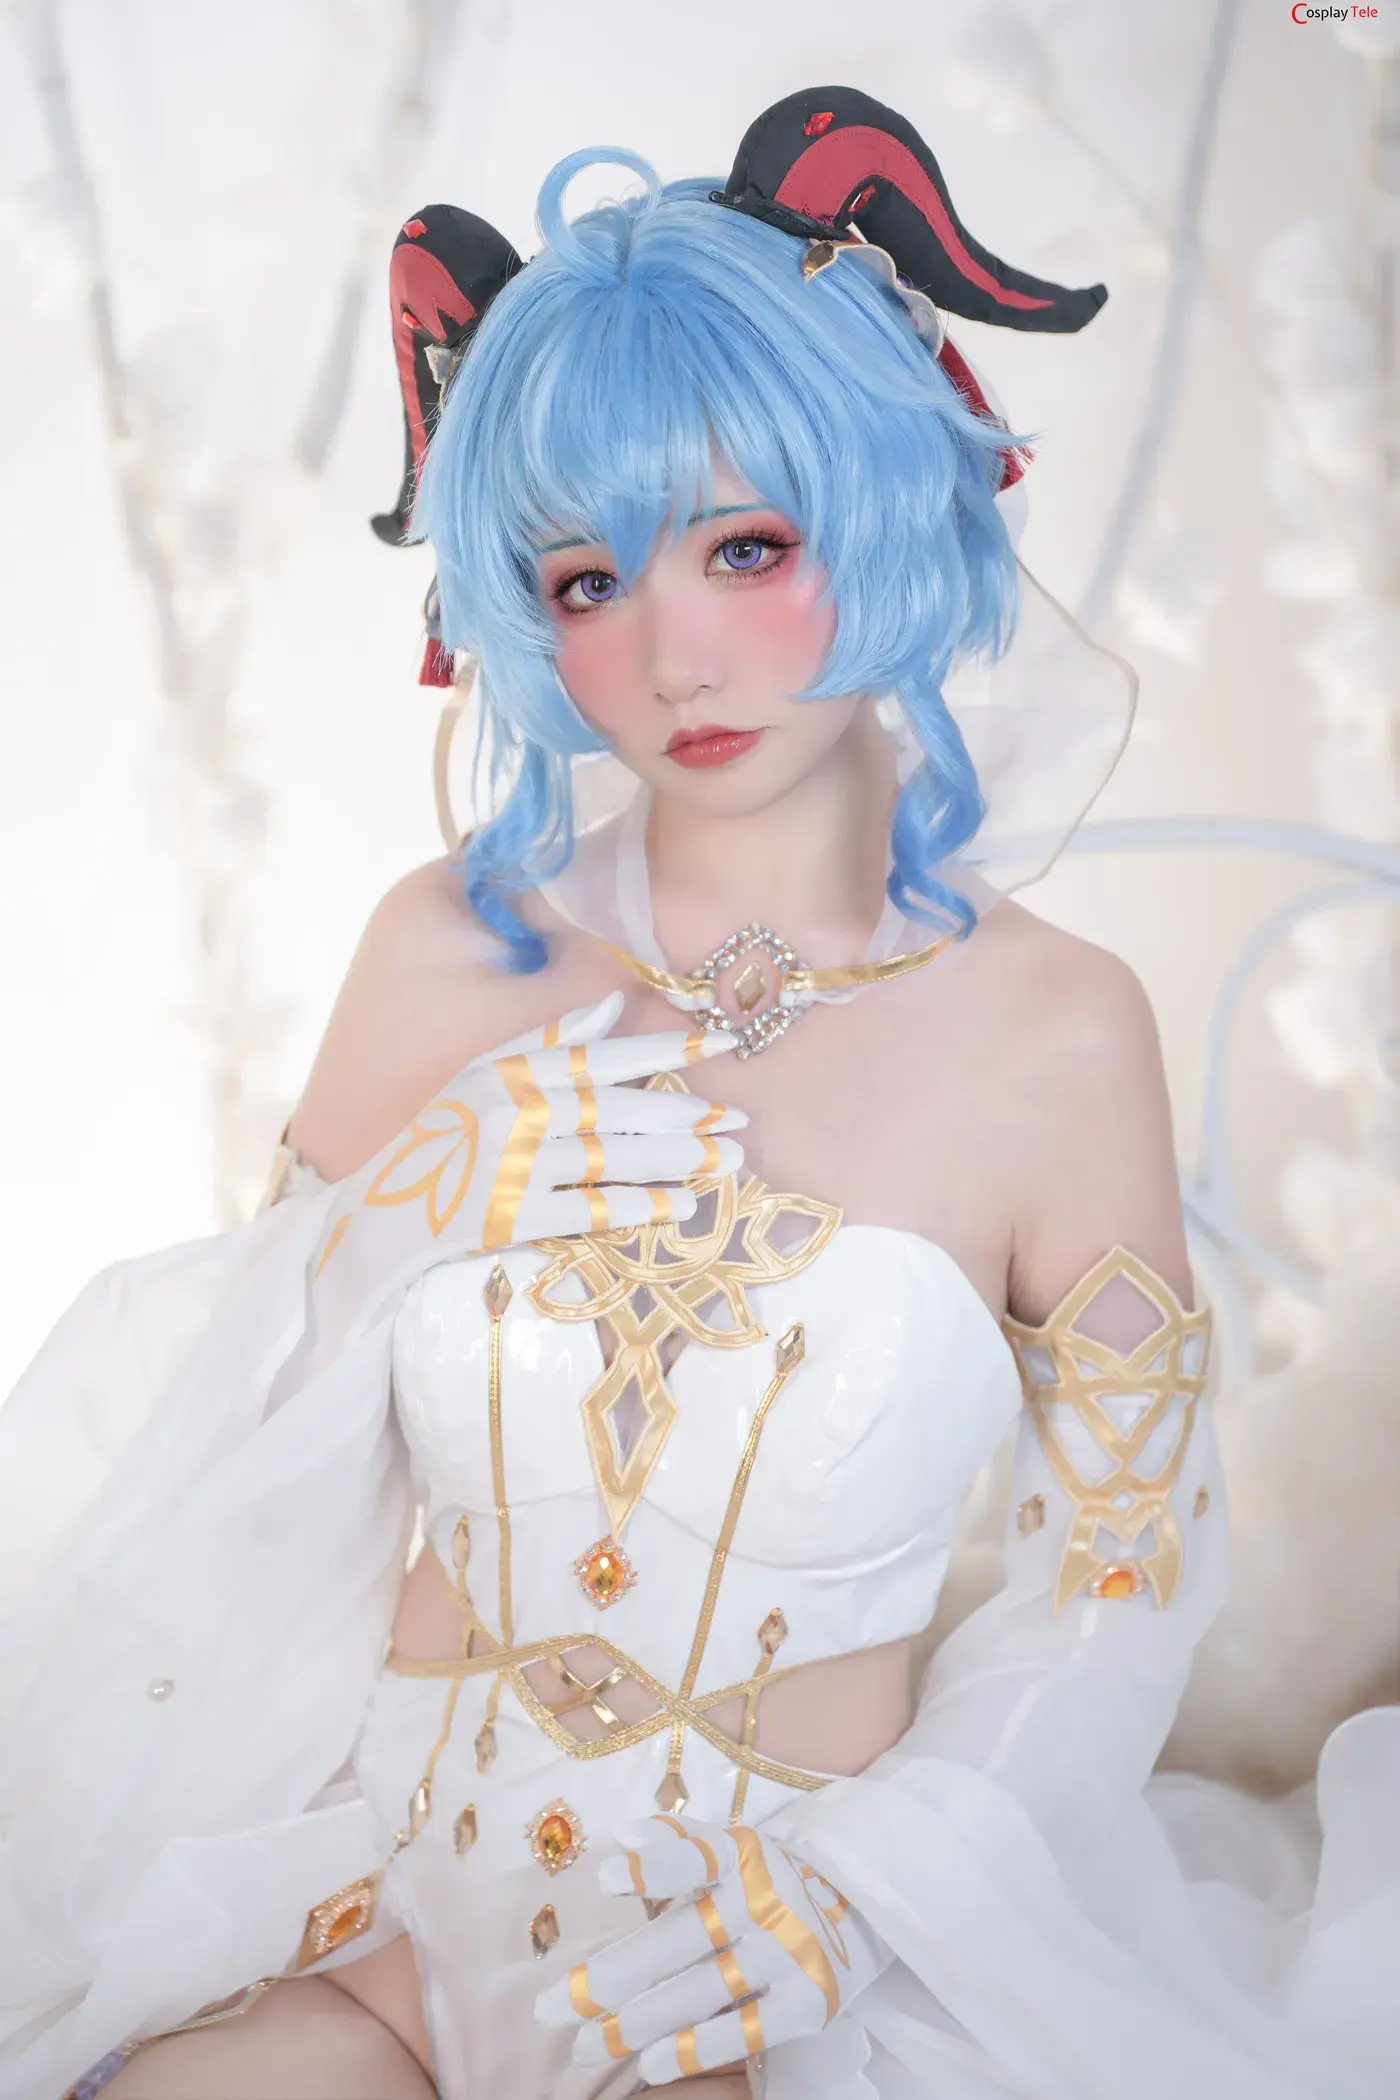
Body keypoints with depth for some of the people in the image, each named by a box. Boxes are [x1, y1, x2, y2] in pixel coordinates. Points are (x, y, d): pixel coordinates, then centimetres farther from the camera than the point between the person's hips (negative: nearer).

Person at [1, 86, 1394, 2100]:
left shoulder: (1055, 1030, -9)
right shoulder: (451, 953, -2)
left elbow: (1117, 1576, -2)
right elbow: (267, 1410, 5)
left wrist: (814, 1911, -10)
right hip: (383, 1893, 2)